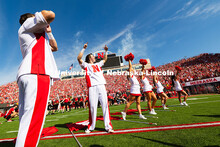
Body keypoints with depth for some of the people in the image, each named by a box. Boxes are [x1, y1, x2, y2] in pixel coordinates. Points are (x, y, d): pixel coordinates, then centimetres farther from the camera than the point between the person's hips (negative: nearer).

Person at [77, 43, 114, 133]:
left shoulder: (97, 65, 31)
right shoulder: (86, 65, 16)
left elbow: (104, 59, 44)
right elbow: (79, 58, 1)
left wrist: (106, 51, 40)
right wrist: (84, 49, 3)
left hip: (101, 86, 4)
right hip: (92, 87, -4)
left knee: (105, 105, -3)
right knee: (92, 107, -3)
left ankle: (108, 126, 4)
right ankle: (91, 127, 15)